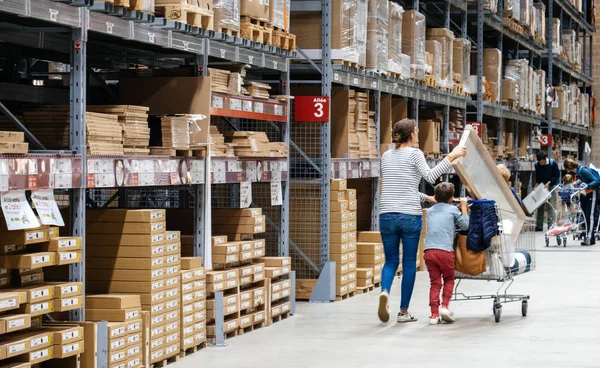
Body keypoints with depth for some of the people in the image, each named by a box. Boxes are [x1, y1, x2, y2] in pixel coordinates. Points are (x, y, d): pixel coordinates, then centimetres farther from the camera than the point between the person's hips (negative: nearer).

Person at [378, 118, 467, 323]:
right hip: (409, 216, -4)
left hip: (387, 215, 4)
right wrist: (451, 157, -14)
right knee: (409, 263, 6)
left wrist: (426, 198, 25)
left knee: (391, 260, 14)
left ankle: (385, 291, -17)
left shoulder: (386, 156, 14)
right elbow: (430, 176, -16)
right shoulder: (414, 153, -3)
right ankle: (404, 312, 8)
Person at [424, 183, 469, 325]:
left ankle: (434, 314, 0)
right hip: (445, 251, -3)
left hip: (429, 251, 3)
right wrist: (463, 206, 18)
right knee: (449, 279, 17)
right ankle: (445, 306, 1)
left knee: (435, 282, 7)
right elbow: (465, 225, 9)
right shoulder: (453, 210, 7)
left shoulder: (430, 211, 20)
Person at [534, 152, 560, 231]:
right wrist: (537, 183, -5)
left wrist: (549, 183, -17)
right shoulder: (537, 165, -2)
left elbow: (557, 175, -7)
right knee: (540, 206, 2)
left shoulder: (553, 163, -12)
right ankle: (539, 226, 7)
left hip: (551, 186, -4)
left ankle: (550, 225, -7)